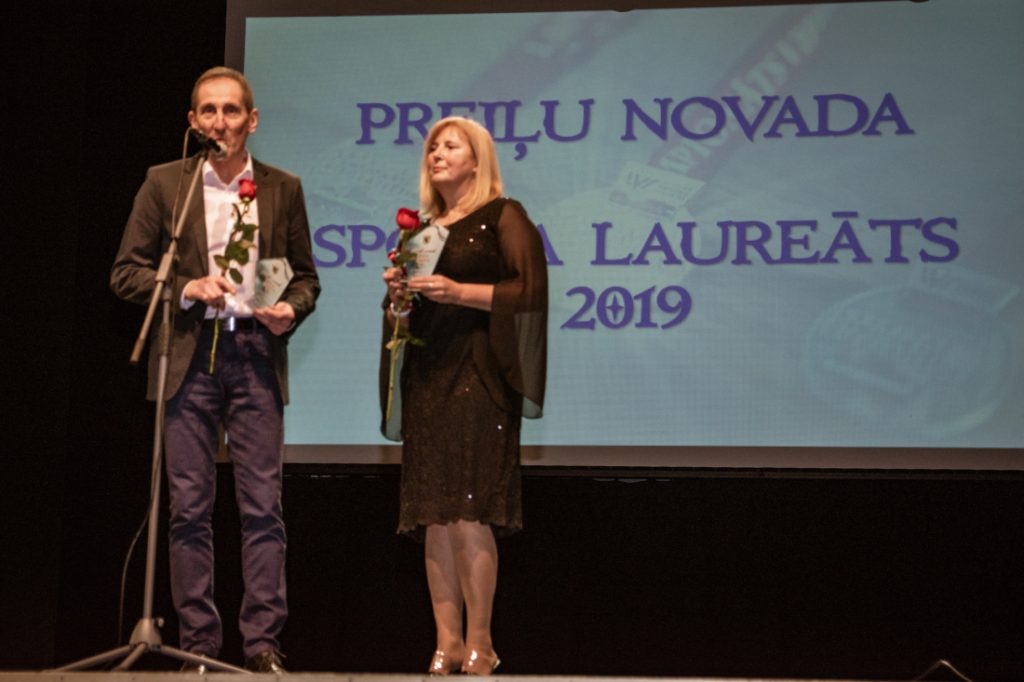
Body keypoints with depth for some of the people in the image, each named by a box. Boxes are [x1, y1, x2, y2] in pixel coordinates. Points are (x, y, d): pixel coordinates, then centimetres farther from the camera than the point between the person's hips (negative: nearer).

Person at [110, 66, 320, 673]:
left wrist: (291, 310, -6)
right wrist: (186, 289, -11)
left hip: (257, 355, 1)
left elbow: (306, 275, 16)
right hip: (189, 356, 0)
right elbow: (127, 271, 5)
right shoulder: (165, 184, 6)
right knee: (190, 507, 0)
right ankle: (198, 644, 6)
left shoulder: (284, 189, 10)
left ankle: (263, 643, 0)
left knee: (263, 505, -3)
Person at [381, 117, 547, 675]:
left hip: (478, 377, -6)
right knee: (434, 520, 2)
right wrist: (398, 295, 1)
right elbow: (400, 317, 23)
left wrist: (459, 292, -16)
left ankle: (479, 642, -6)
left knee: (469, 514, -13)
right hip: (425, 378, 6)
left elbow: (531, 289, -9)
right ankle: (447, 642, 5)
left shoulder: (502, 216, 1)